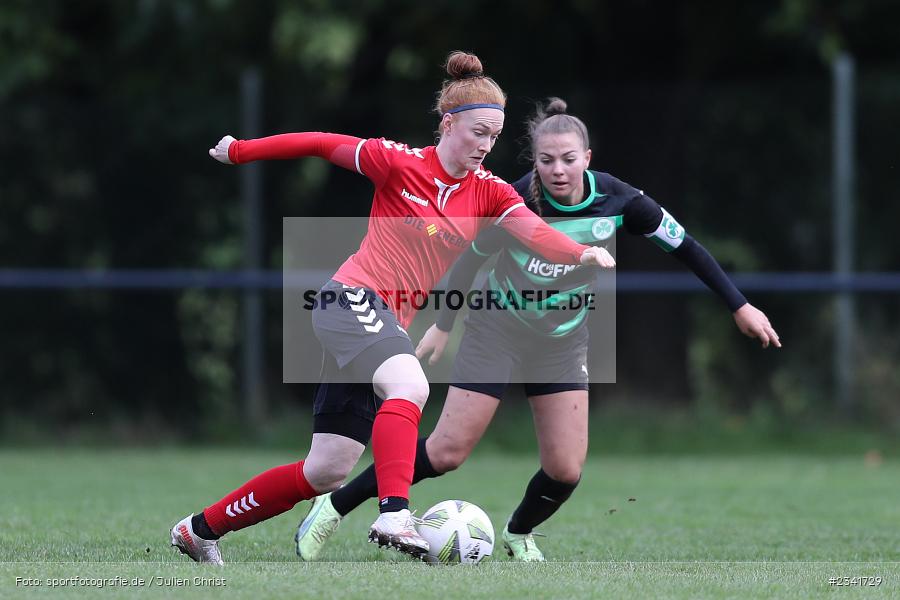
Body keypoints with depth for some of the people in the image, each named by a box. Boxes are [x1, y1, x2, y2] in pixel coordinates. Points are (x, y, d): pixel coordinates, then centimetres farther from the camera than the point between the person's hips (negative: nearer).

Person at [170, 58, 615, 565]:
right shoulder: (399, 163, -7)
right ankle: (394, 516, -48)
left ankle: (202, 528, 20)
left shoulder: (489, 192, 5)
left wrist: (582, 254, -31)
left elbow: (537, 233, -11)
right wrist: (238, 151, 9)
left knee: (328, 470, 7)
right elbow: (322, 144, 3)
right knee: (410, 387, -36)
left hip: (390, 325, 6)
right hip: (352, 300, -6)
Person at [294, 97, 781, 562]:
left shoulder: (617, 201, -18)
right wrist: (443, 324, 3)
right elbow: (470, 257, -6)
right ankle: (334, 507, 3)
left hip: (563, 342, 3)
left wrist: (739, 306, -6)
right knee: (447, 452, -10)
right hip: (497, 329, -3)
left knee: (566, 470, -6)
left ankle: (519, 534, 26)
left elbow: (684, 246, -6)